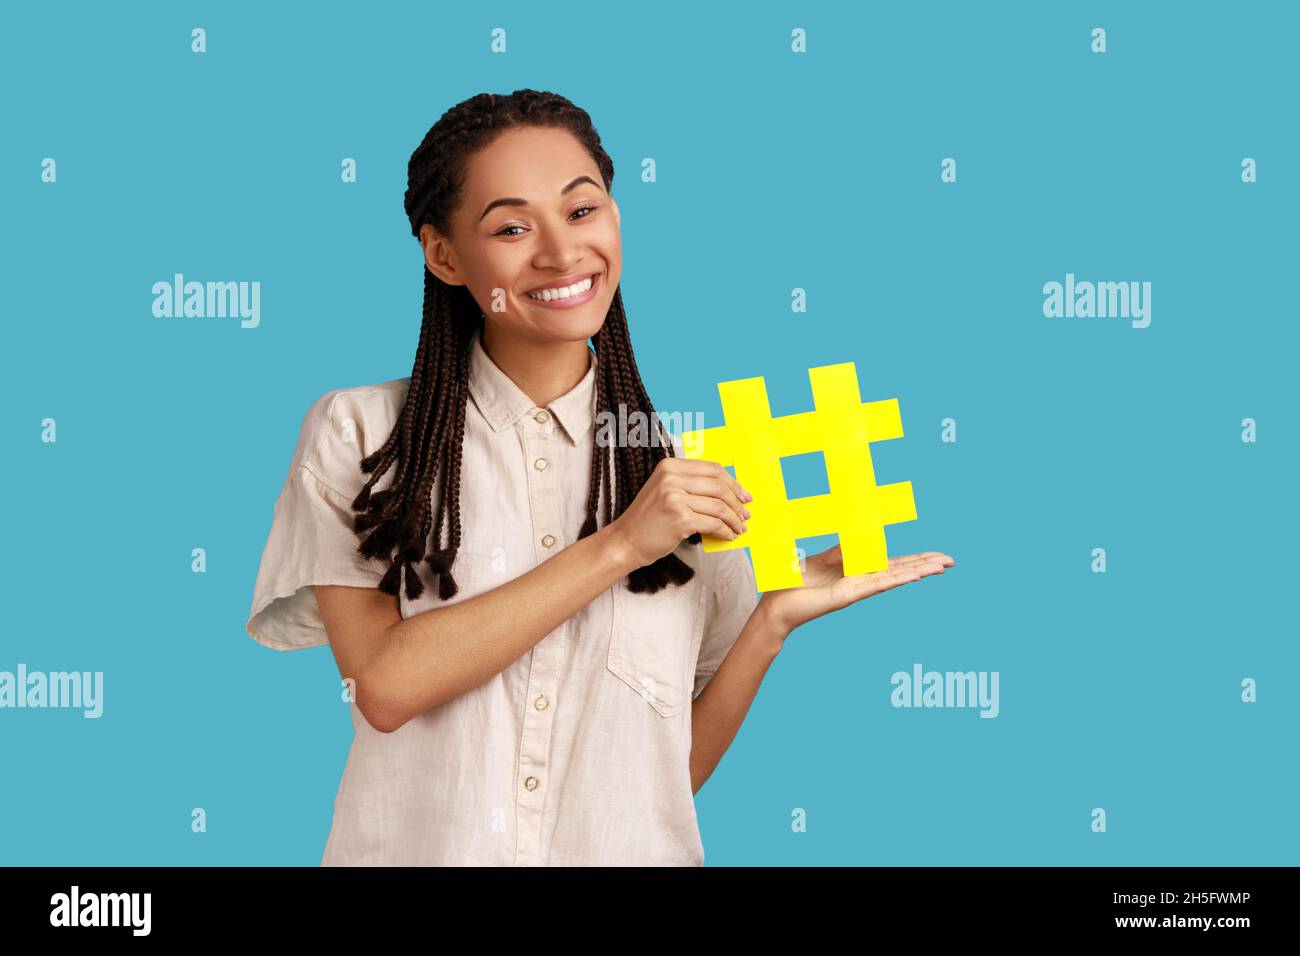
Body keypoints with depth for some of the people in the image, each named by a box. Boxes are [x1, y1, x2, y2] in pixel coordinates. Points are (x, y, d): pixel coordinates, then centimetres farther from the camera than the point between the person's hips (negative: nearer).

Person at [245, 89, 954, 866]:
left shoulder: (690, 473, 3)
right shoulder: (356, 432, 0)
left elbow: (677, 769, 5)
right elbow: (383, 685, -12)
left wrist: (775, 618, -8)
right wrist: (618, 548, -13)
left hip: (628, 848, 1)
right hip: (418, 845, 0)